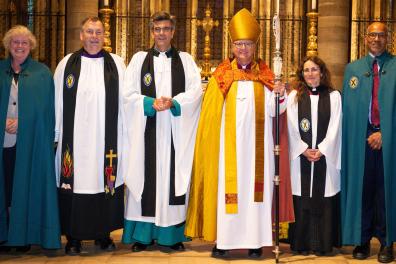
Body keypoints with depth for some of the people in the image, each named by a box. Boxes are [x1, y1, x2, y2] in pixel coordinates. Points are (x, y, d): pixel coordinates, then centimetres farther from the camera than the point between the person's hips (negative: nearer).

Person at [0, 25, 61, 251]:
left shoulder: (42, 73, 5)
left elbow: (46, 108, 0)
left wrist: (21, 122, -10)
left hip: (31, 142, -2)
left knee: (28, 187, 2)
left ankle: (26, 236, 11)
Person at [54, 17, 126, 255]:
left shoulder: (117, 64, 7)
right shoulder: (67, 64, 8)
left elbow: (125, 100, 4)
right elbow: (57, 102, 6)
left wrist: (126, 134, -1)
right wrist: (56, 134, 2)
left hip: (107, 139, 0)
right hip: (75, 138, 0)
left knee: (105, 180, 4)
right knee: (75, 183, 1)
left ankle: (103, 233, 18)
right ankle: (74, 237, 12)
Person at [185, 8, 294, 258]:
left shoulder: (265, 75, 7)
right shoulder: (222, 75, 5)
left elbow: (272, 111, -3)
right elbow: (212, 113, 4)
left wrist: (279, 95, -21)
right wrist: (212, 141, -4)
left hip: (256, 144, 1)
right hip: (229, 143, -1)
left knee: (256, 186, 1)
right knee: (227, 187, -2)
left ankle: (255, 240, 7)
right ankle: (223, 240, 3)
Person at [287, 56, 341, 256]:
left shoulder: (334, 96, 6)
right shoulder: (294, 96, 7)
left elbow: (335, 128, 0)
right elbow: (291, 128, 1)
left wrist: (321, 150, -10)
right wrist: (304, 150, -9)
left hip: (326, 156, 0)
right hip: (300, 157, 0)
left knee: (324, 200, 1)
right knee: (301, 201, 1)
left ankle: (323, 243, 9)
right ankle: (301, 243, 8)